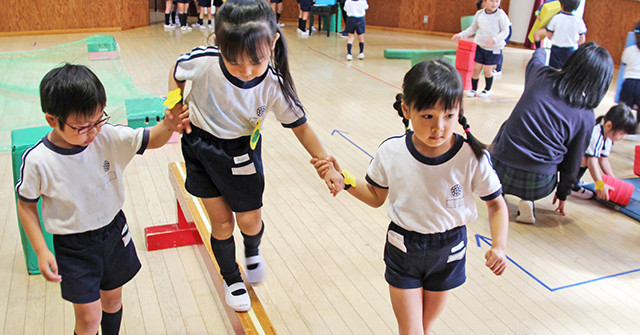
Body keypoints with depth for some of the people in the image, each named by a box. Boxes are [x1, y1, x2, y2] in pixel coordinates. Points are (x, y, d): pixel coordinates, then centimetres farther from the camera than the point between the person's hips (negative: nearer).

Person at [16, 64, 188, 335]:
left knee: (112, 299, 22)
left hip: (114, 231, 3)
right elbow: (26, 205, -8)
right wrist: (41, 252, -11)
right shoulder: (37, 161, -21)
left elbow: (151, 139, -12)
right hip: (73, 248, -3)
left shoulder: (108, 137, -16)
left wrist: (167, 126, -36)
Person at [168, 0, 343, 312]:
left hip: (241, 152, 0)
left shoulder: (274, 85, -26)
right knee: (221, 221, 9)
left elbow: (300, 125, -12)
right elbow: (177, 74, -3)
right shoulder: (203, 61, -28)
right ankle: (231, 279, 36)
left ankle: (252, 250, 45)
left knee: (249, 221, 5)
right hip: (200, 145, 0)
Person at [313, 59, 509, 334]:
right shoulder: (391, 152, -19)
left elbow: (497, 205, -8)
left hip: (448, 251, 1)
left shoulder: (473, 158, -23)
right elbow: (376, 197, -1)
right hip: (403, 249, 0)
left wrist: (499, 246, -23)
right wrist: (341, 177, -13)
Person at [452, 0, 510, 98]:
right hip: (481, 46, 3)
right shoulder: (479, 14, 0)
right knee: (476, 68, 2)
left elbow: (505, 31, -12)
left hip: (494, 48, -3)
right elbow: (473, 28, 15)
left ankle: (488, 89, 24)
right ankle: (473, 89, 20)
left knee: (487, 71, 0)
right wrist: (460, 35, 9)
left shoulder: (501, 15, -13)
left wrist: (495, 40, -28)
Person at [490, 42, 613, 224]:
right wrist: (562, 194, 24)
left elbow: (535, 60, 27)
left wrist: (540, 50, 51)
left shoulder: (541, 75, -1)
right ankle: (526, 200, 11)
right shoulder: (586, 116, -4)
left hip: (501, 171, 2)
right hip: (539, 185, -2)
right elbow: (572, 163, 7)